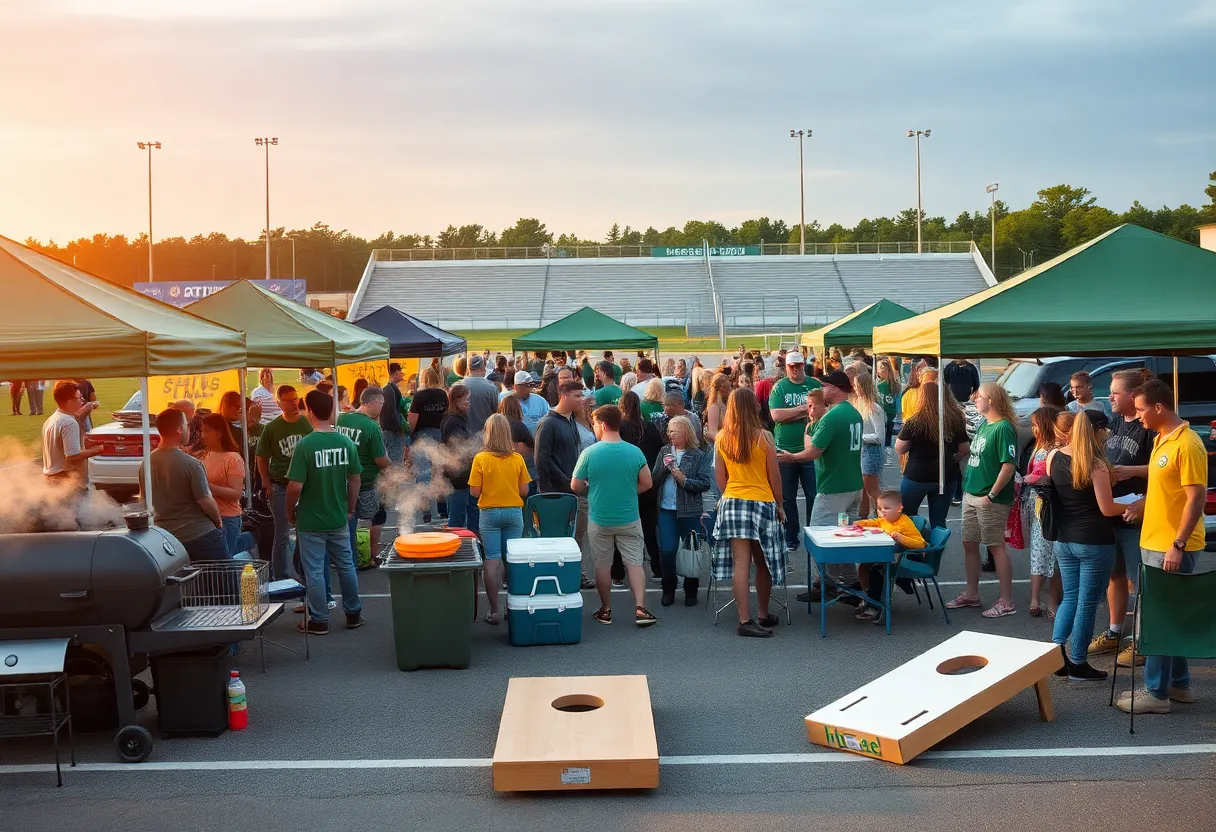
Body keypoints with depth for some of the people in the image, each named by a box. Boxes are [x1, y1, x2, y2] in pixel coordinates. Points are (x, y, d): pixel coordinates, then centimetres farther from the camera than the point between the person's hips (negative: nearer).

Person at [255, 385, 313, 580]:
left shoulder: (308, 424, -3)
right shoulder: (271, 429, -4)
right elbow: (262, 458, 5)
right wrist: (268, 485, -1)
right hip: (281, 488, -1)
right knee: (282, 536, 4)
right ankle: (281, 579, 13)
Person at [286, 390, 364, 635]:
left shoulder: (305, 445, -18)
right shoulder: (346, 442, -5)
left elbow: (295, 486, -19)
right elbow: (354, 479, 2)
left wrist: (290, 512, -2)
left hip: (311, 521, -4)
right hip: (339, 519, 4)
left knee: (314, 571, 7)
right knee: (346, 566, 16)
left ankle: (319, 621, 15)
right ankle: (353, 614, 26)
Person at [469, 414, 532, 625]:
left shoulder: (481, 459, -9)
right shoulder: (517, 459, -3)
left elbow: (475, 492, -8)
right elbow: (524, 491, 1)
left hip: (489, 513, -2)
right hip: (514, 512, 2)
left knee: (492, 560, 1)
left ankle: (494, 611, 3)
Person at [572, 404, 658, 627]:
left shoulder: (589, 453, -12)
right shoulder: (634, 452, -6)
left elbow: (575, 487, -6)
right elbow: (646, 484, -1)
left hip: (600, 520, -1)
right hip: (629, 519, 1)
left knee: (602, 565, 12)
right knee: (634, 562, 6)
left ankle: (606, 610, 20)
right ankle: (640, 608, -4)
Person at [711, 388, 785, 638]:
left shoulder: (722, 438, 0)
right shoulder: (764, 437, -8)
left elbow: (719, 477, 5)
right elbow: (774, 476, -3)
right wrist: (779, 505, 8)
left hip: (732, 503, 2)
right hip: (762, 503, -2)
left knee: (740, 564, 1)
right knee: (763, 563, 12)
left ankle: (745, 620, -1)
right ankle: (763, 615, 24)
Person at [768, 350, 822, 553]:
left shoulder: (815, 385, 4)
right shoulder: (779, 387, 2)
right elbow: (776, 415, -10)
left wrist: (790, 414, -12)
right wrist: (803, 408, -11)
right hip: (784, 451, 0)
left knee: (814, 495, 1)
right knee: (787, 498, 7)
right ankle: (790, 538, 17)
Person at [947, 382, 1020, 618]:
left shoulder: (1003, 428, -16)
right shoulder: (983, 425, 12)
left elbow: (1008, 465, -21)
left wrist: (992, 495, -20)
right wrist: (967, 484, 15)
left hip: (990, 500, -9)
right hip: (970, 494, 9)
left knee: (996, 547, -3)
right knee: (969, 544, 14)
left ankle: (1006, 602, 5)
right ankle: (971, 594, 26)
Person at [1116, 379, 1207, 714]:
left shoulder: (1188, 444, -17)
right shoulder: (1161, 440, 12)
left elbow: (1196, 498, -20)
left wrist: (1177, 545, -23)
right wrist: (1144, 503, 12)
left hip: (1172, 548, -9)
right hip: (1153, 543, 9)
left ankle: (1157, 693, 5)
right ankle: (1179, 684, 25)